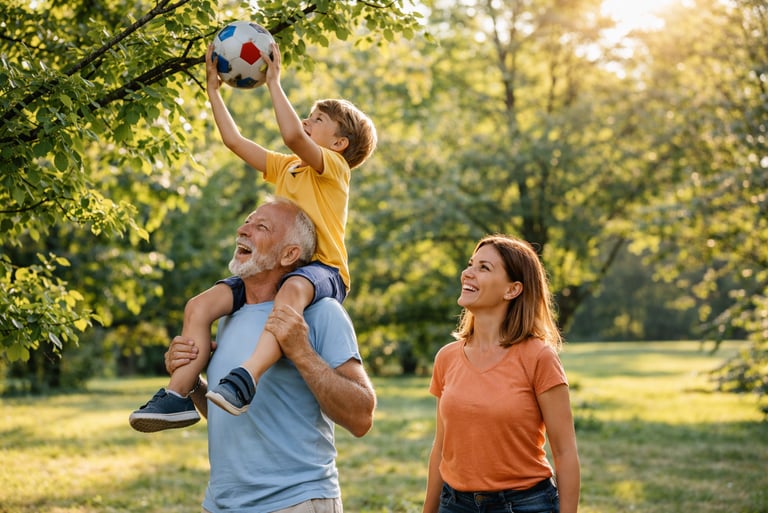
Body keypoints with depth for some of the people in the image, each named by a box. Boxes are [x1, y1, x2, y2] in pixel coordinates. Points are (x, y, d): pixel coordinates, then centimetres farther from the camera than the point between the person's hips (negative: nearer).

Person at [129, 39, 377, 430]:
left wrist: (274, 81, -9)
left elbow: (292, 135, -19)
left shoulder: (333, 166, 0)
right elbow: (235, 141, 27)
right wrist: (213, 89, 25)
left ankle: (245, 378, -57)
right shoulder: (284, 167, 24)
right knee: (200, 305, -11)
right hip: (277, 268, 8)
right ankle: (178, 394, -14)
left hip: (321, 269, -8)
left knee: (293, 289, -44)